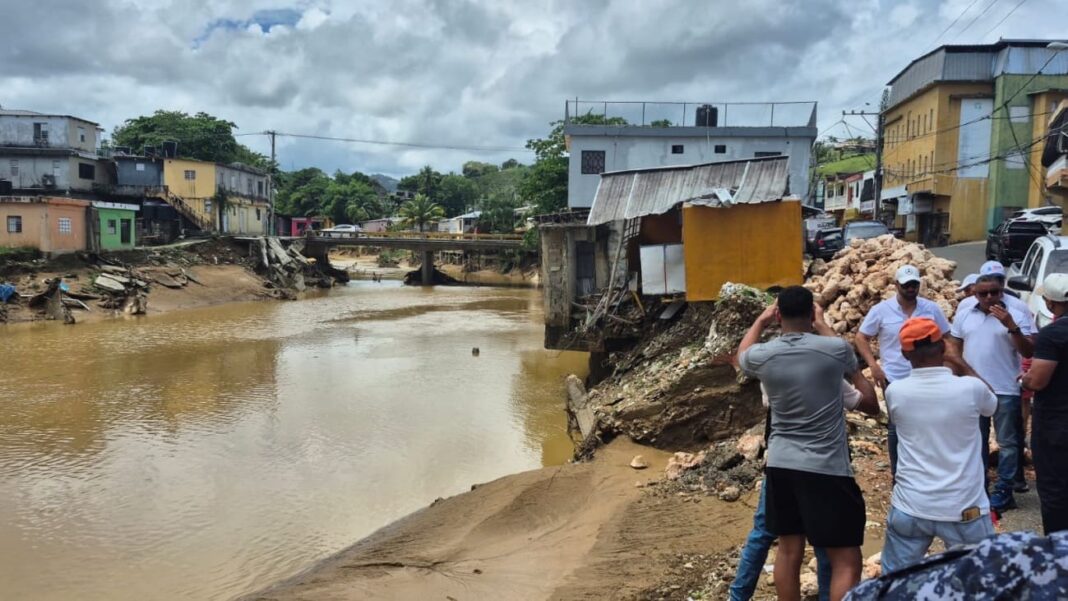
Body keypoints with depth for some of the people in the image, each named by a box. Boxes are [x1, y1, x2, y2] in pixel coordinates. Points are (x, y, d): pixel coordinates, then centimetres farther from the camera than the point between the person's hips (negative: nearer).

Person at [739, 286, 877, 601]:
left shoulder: (762, 355, -4)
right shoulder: (836, 348, -9)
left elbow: (742, 355, 24)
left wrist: (761, 320, 34)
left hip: (781, 465, 4)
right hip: (827, 468, -4)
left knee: (789, 550, 16)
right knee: (846, 560, 3)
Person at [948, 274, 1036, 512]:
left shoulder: (1016, 316, -7)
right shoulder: (964, 315, 4)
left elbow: (1029, 352, -13)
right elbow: (954, 347, 10)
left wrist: (1011, 326, -25)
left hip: (1005, 390, -4)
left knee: (1007, 443, 4)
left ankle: (1003, 492, 10)